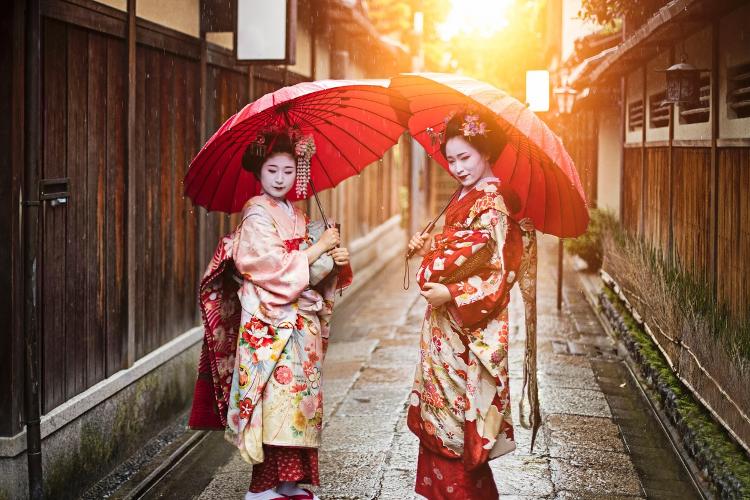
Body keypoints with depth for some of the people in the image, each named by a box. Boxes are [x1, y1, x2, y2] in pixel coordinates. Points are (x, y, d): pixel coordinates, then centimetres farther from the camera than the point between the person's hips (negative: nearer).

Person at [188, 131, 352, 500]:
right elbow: (273, 267, -19)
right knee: (277, 399, -9)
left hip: (302, 324, 8)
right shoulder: (257, 215, -8)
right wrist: (318, 248, -13)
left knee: (299, 398, 8)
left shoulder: (296, 216, 14)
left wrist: (336, 261, -3)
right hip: (271, 326, -8)